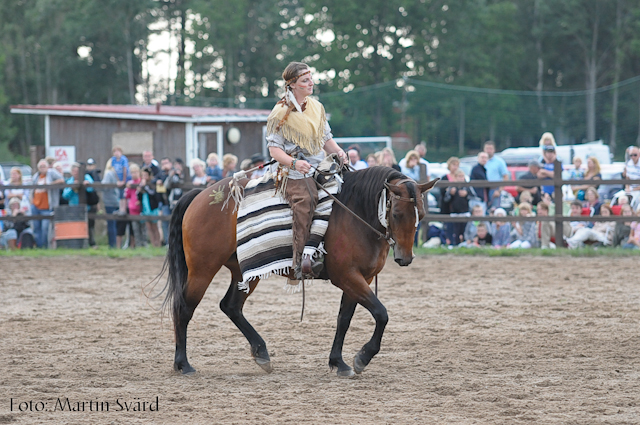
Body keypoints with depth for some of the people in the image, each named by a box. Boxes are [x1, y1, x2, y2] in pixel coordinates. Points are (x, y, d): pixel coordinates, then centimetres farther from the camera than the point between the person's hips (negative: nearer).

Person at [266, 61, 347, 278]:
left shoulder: (317, 107, 16)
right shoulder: (281, 113, -1)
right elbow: (274, 149, -4)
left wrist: (337, 151, 0)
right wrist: (294, 162, -21)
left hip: (319, 168, 6)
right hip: (294, 171, -6)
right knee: (304, 199, -25)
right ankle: (302, 260, -29)